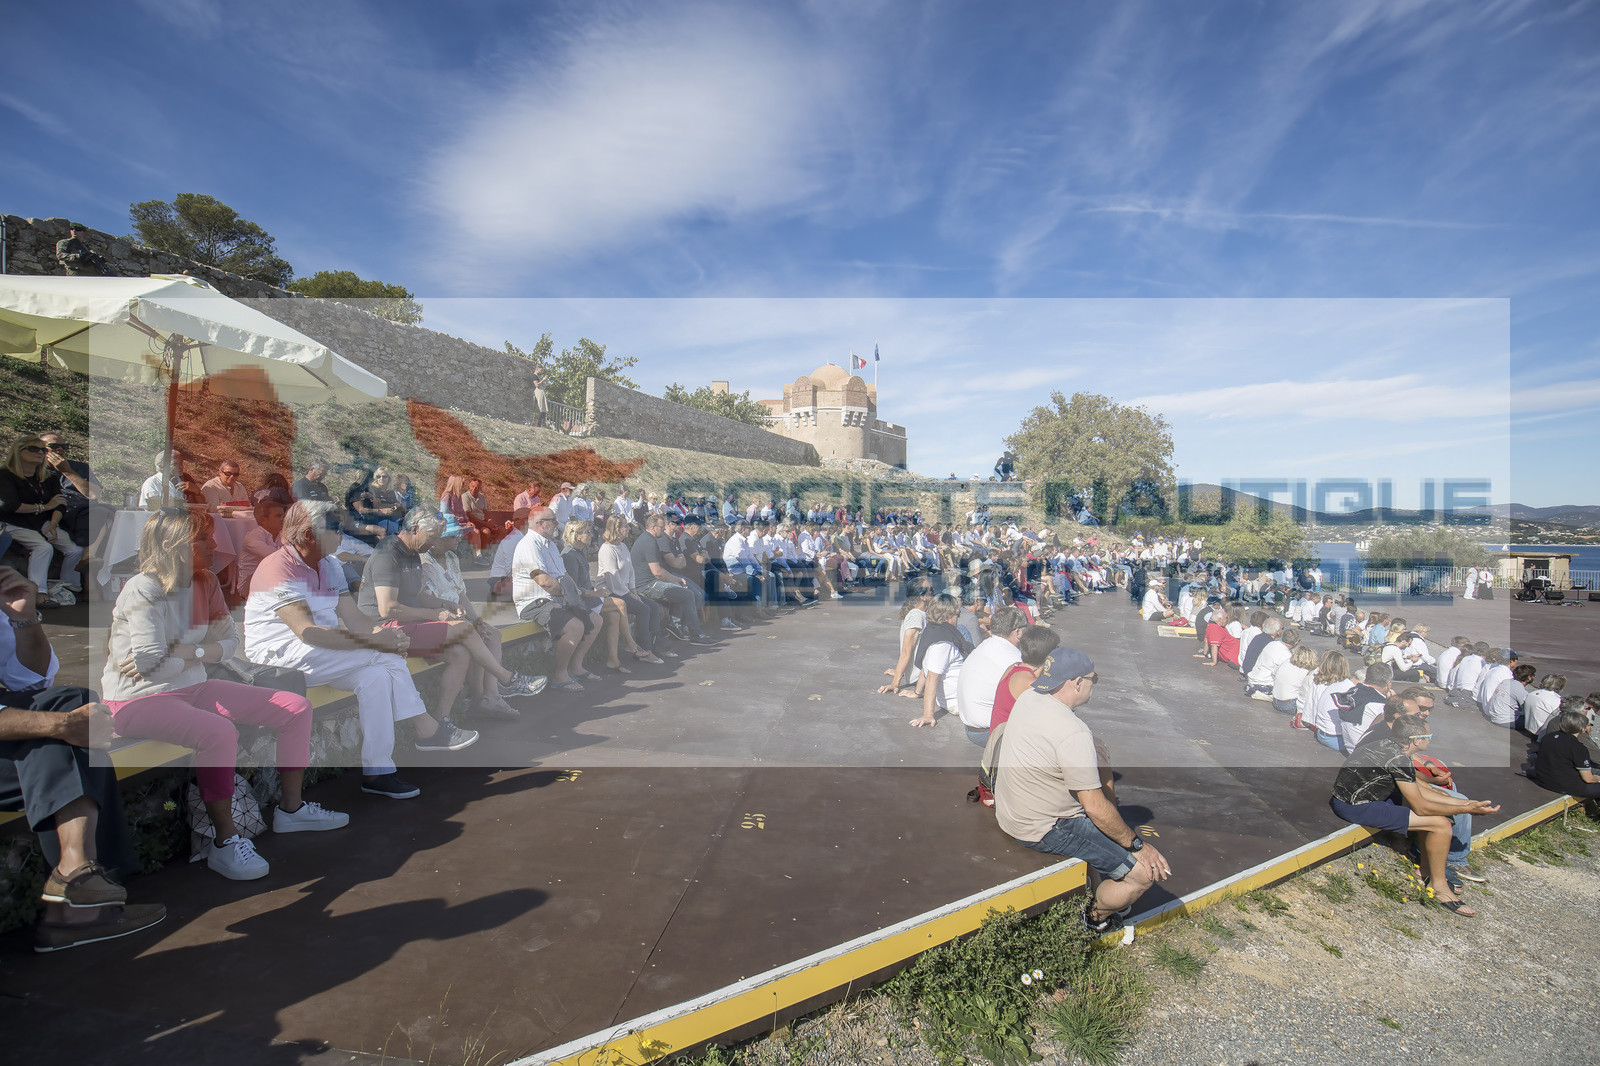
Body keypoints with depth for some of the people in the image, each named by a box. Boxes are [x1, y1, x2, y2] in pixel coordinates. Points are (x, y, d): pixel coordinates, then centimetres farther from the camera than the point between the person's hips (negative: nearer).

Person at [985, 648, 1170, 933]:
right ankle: (1097, 915, 23)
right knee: (1149, 871, -6)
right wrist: (1137, 845, -9)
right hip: (1044, 829, -9)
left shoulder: (1028, 697, -5)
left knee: (1098, 754, 20)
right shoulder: (1073, 733, -29)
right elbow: (1096, 808, -22)